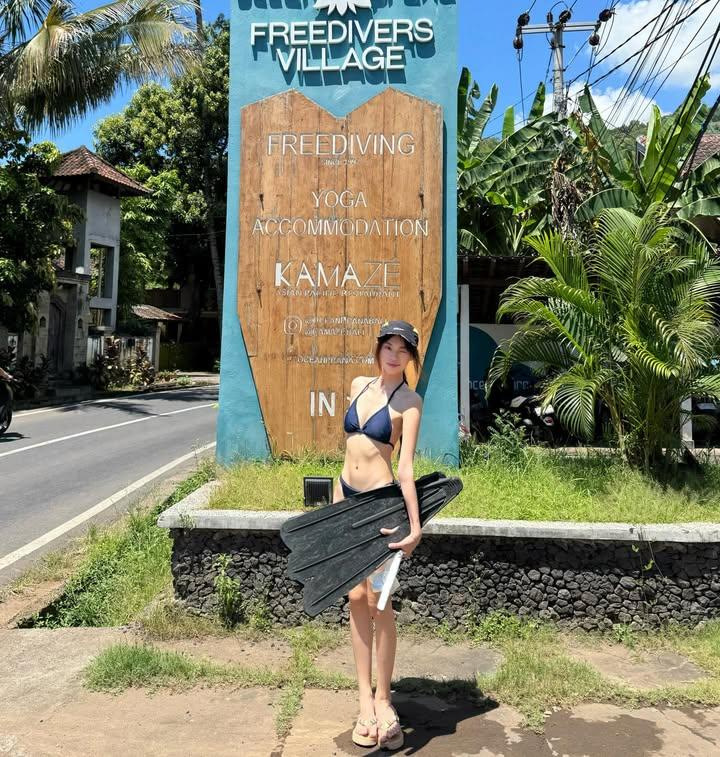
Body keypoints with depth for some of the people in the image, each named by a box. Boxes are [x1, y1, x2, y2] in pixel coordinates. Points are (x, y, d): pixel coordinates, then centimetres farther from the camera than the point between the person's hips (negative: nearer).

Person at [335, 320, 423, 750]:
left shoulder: (409, 401, -9)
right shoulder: (359, 385, 8)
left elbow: (406, 466, -16)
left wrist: (415, 525, -25)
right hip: (346, 496, 6)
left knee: (378, 601, -1)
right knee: (356, 597, 8)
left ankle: (383, 699, 15)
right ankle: (365, 698, 18)